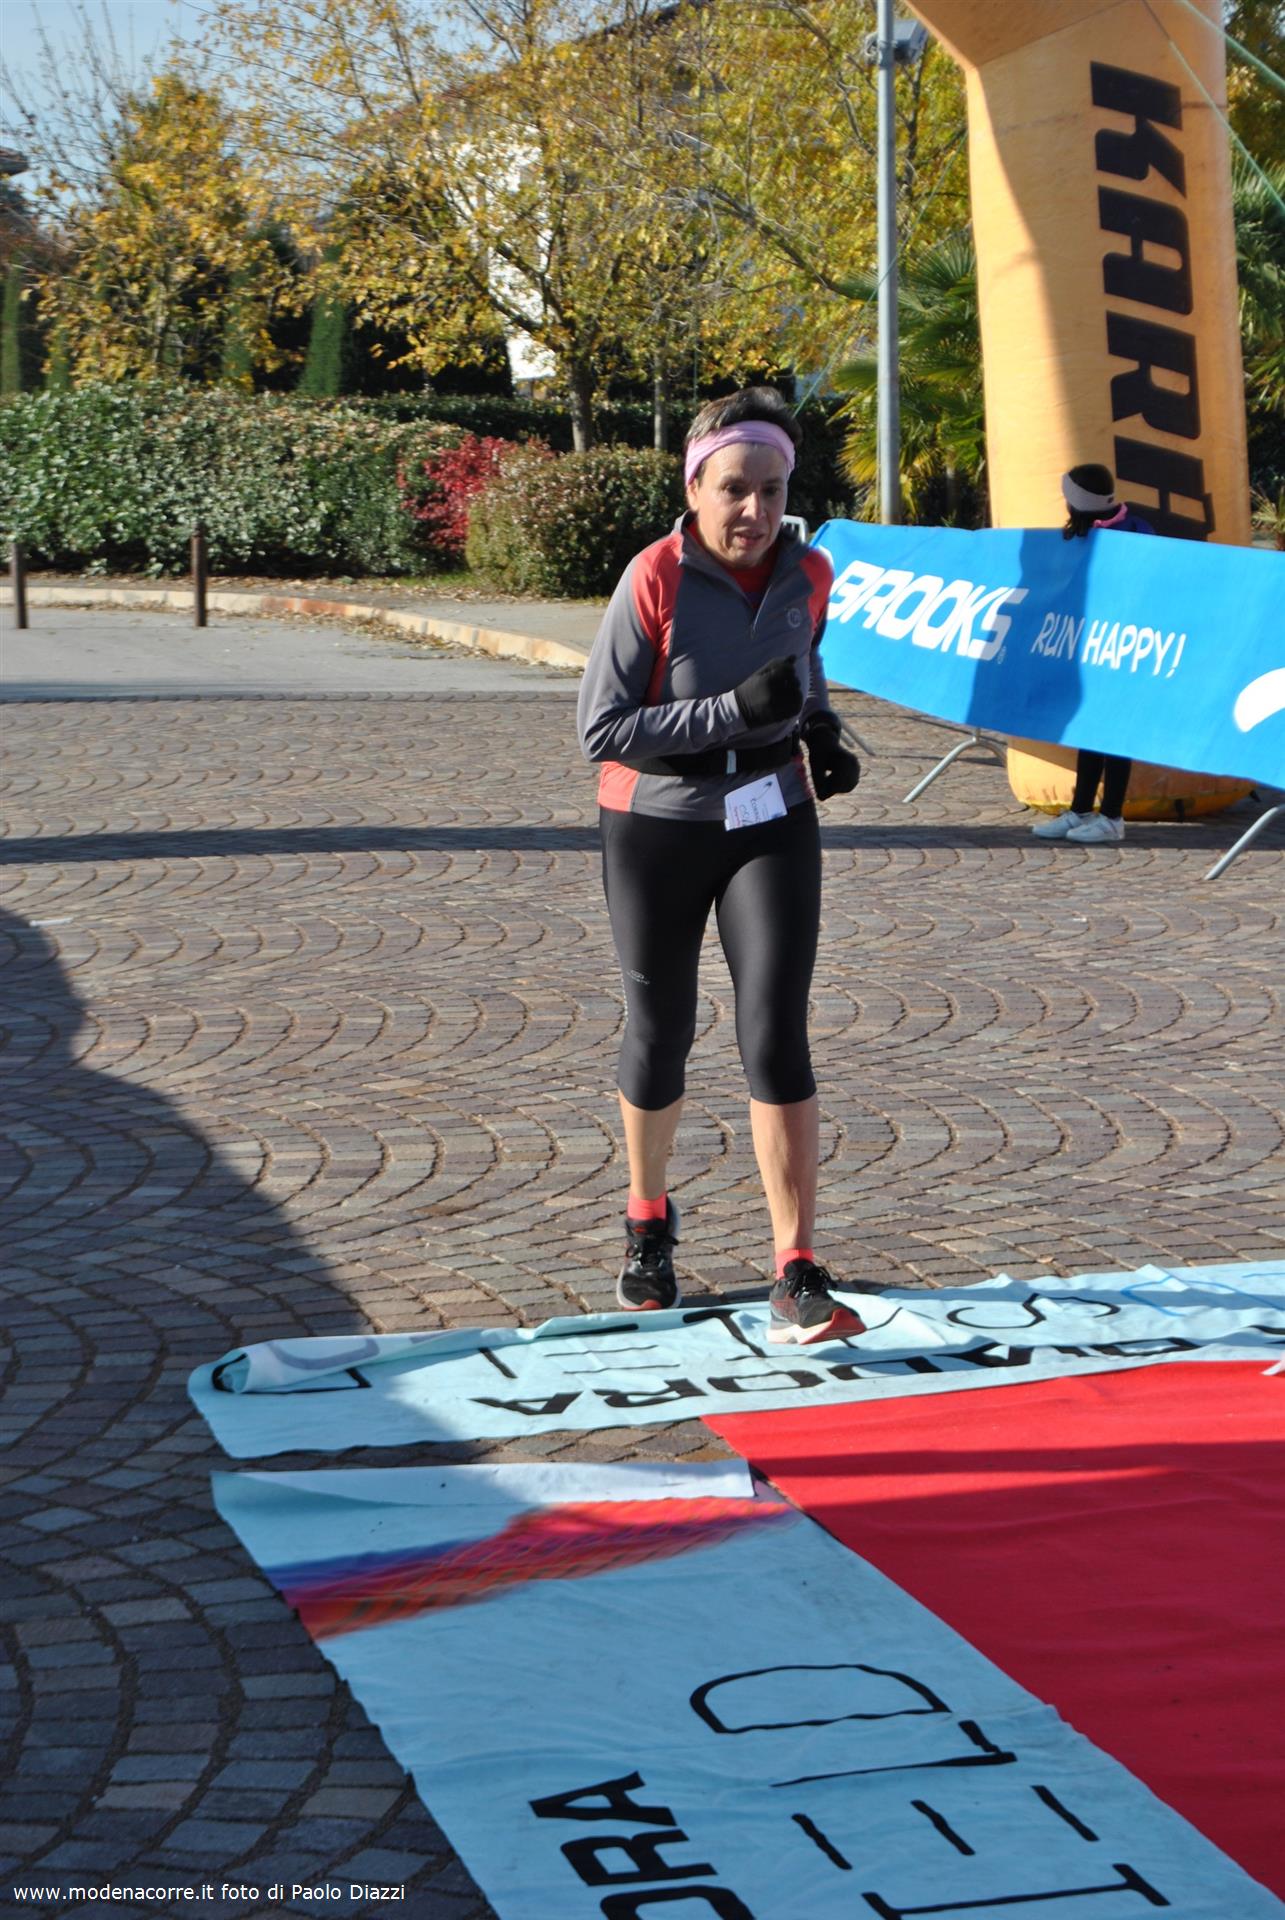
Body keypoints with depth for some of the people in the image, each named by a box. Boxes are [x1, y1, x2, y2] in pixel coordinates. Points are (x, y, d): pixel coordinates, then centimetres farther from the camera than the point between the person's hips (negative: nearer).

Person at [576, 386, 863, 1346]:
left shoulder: (806, 575, -3)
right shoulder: (654, 581, -17)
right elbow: (601, 730, -20)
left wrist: (820, 730, -1)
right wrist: (735, 709, -28)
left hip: (772, 826, 2)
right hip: (657, 833, -2)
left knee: (777, 1042, -10)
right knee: (660, 1039, 11)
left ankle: (799, 1279, -10)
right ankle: (649, 1223, 38)